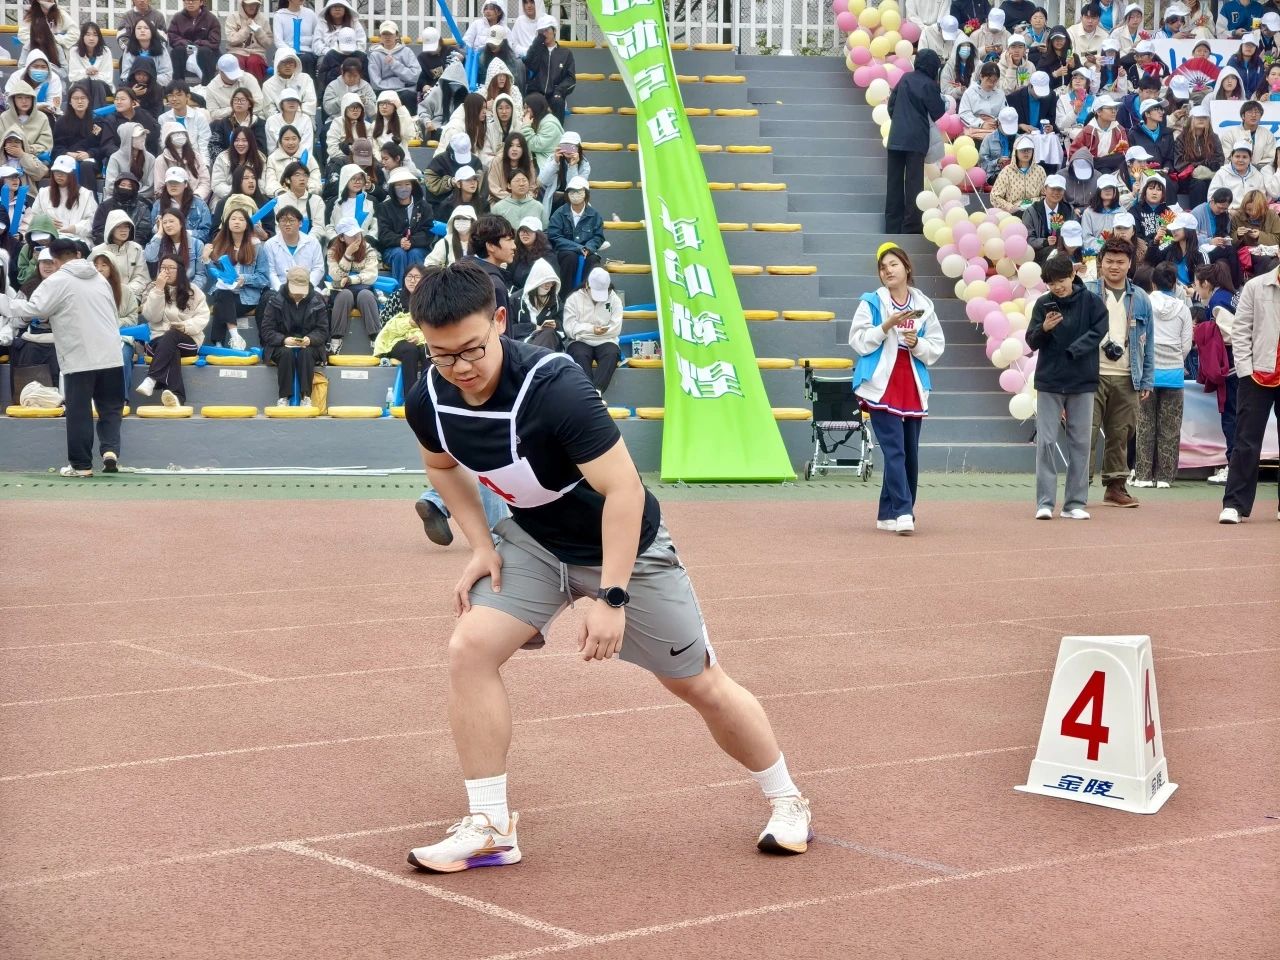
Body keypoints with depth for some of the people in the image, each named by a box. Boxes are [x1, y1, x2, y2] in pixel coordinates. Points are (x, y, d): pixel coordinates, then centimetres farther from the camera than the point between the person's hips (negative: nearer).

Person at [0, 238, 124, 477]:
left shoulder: (57, 281, -5)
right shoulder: (99, 278, 15)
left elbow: (33, 309, -12)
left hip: (79, 358, -5)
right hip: (111, 355, 5)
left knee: (79, 411, 3)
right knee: (110, 407, 12)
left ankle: (81, 464, 7)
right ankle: (110, 450, -7)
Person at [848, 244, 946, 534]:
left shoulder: (924, 305, 8)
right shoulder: (871, 302, 0)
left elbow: (937, 347, 9)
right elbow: (858, 341, -6)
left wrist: (917, 343, -10)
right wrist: (887, 325, -15)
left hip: (913, 387, 4)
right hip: (882, 386, -4)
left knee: (910, 453, 6)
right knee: (895, 450, -13)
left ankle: (888, 514, 16)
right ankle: (903, 513, -17)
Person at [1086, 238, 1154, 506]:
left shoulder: (1140, 299, 11)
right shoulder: (1087, 293, 1)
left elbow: (1148, 343, 13)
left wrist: (1147, 381, 8)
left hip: (1127, 378, 3)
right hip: (1091, 375, -3)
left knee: (1120, 434, 8)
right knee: (1087, 431, -7)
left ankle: (1116, 486, 16)